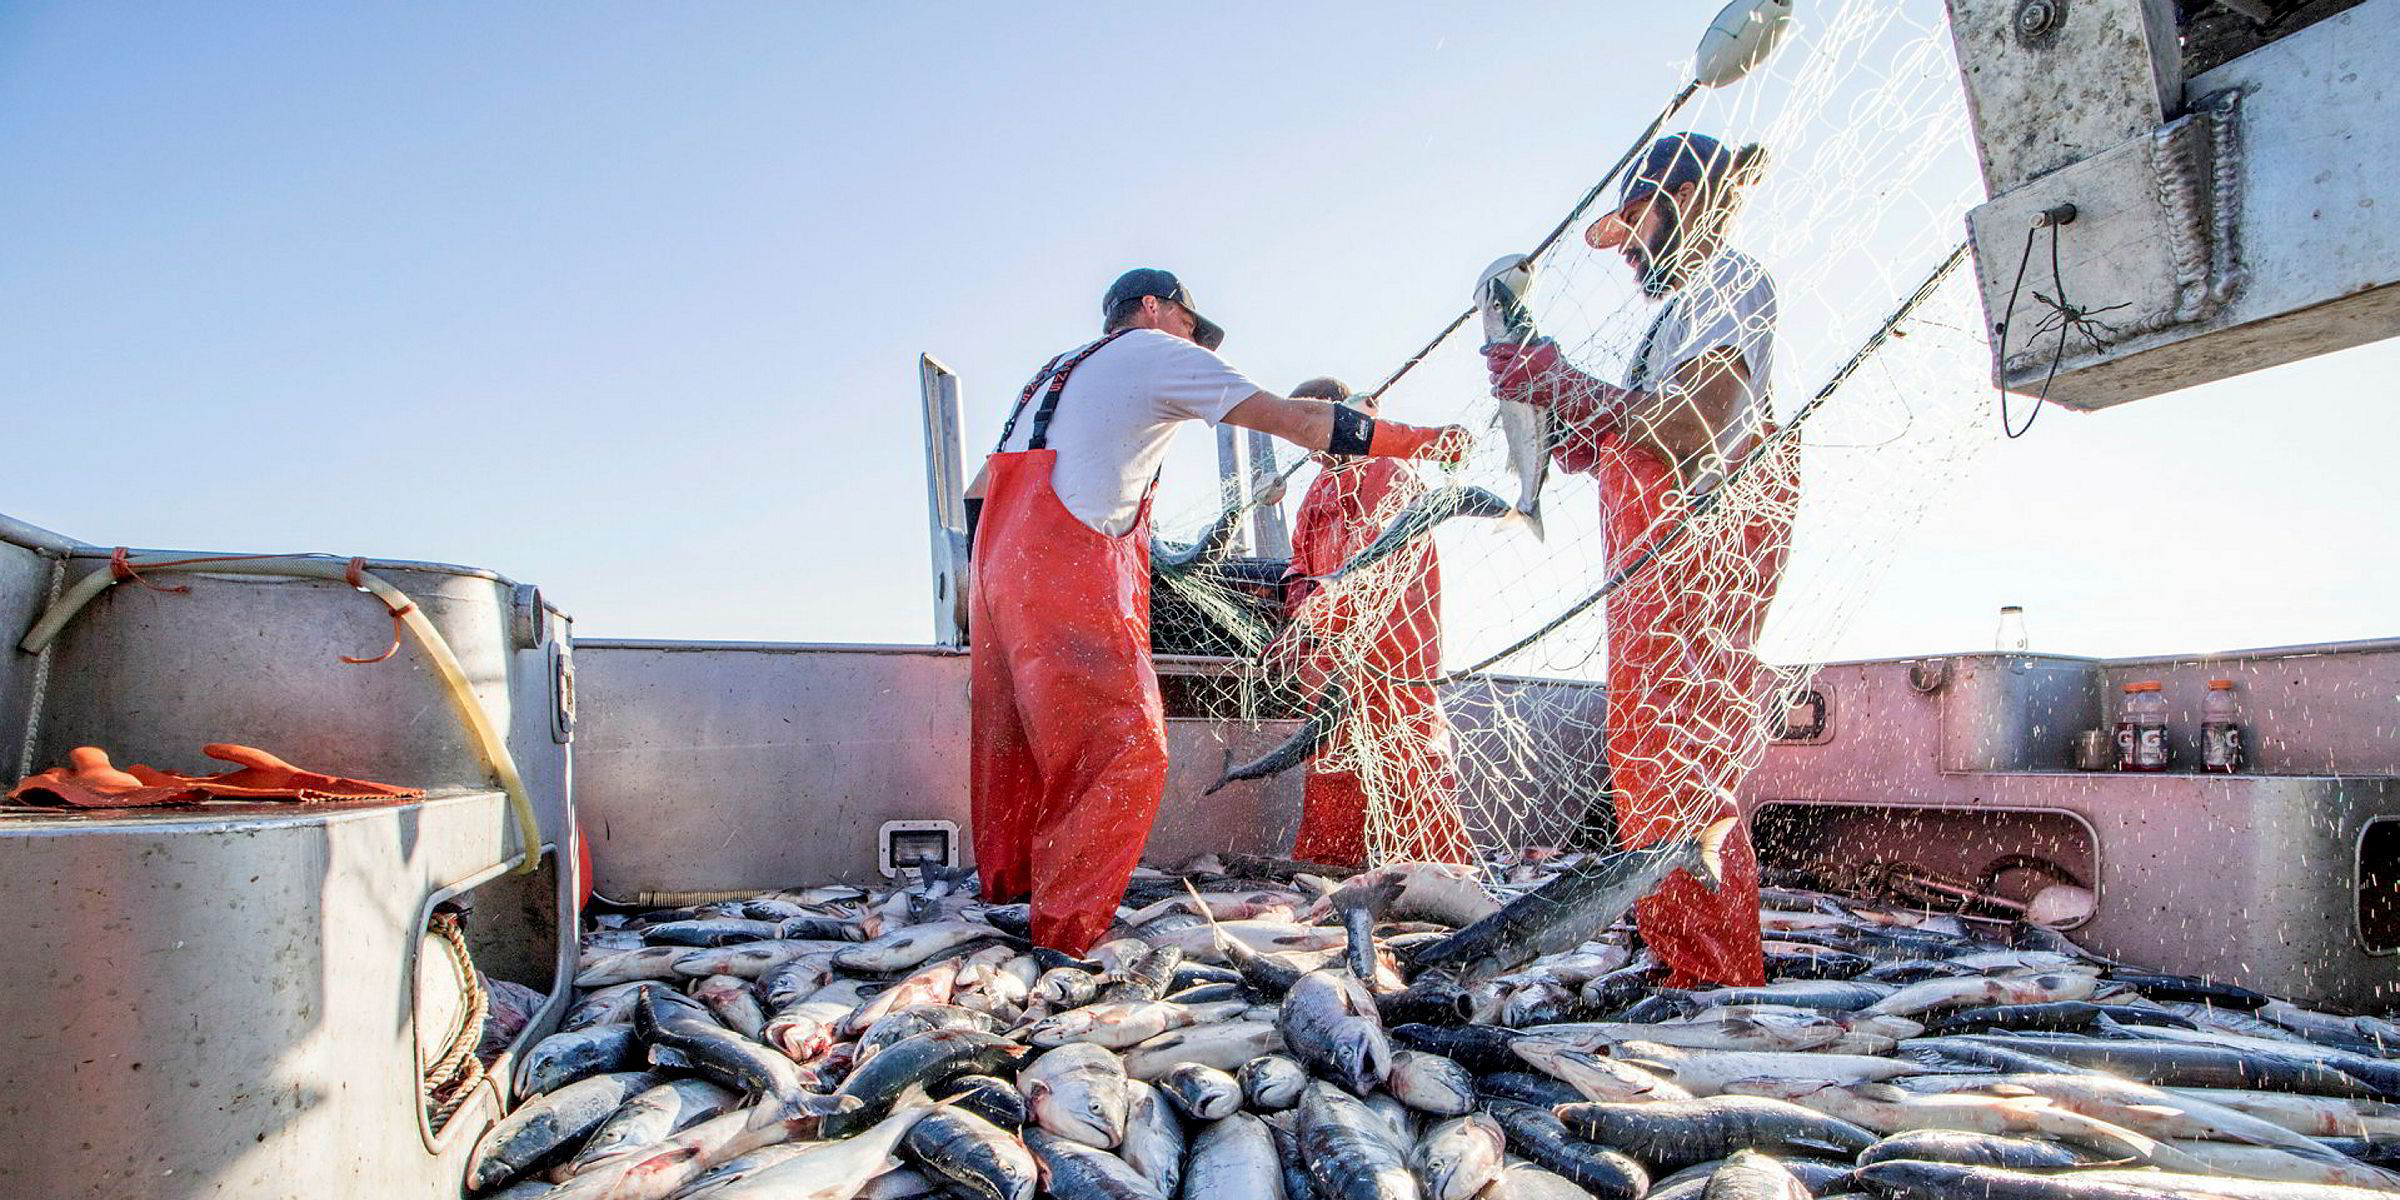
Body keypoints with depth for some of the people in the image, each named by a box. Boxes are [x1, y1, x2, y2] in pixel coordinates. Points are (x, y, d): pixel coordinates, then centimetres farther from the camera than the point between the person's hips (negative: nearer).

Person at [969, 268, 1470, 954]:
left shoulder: (1054, 373, 30)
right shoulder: (1155, 350, 7)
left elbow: (977, 496, 25)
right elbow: (1293, 419, 1)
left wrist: (990, 581, 27)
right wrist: (1428, 441, 6)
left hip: (999, 566, 9)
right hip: (1070, 569, -9)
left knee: (1015, 755, 13)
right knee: (1128, 754, -8)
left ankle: (1005, 909, 20)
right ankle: (1065, 938, -11)